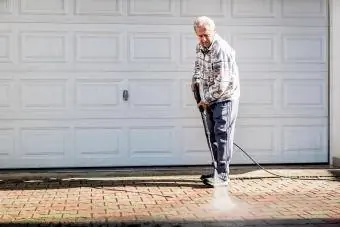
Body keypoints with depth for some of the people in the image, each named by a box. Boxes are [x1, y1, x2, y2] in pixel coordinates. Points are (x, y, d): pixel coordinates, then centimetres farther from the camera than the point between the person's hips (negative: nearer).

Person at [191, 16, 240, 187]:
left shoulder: (221, 50, -25)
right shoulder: (200, 46, 3)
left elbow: (221, 85, -27)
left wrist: (206, 100, -15)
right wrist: (195, 80, 14)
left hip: (225, 98, -9)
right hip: (210, 99, 9)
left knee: (222, 134, -11)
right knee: (213, 135, 14)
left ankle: (222, 176, -10)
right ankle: (218, 171, 24)